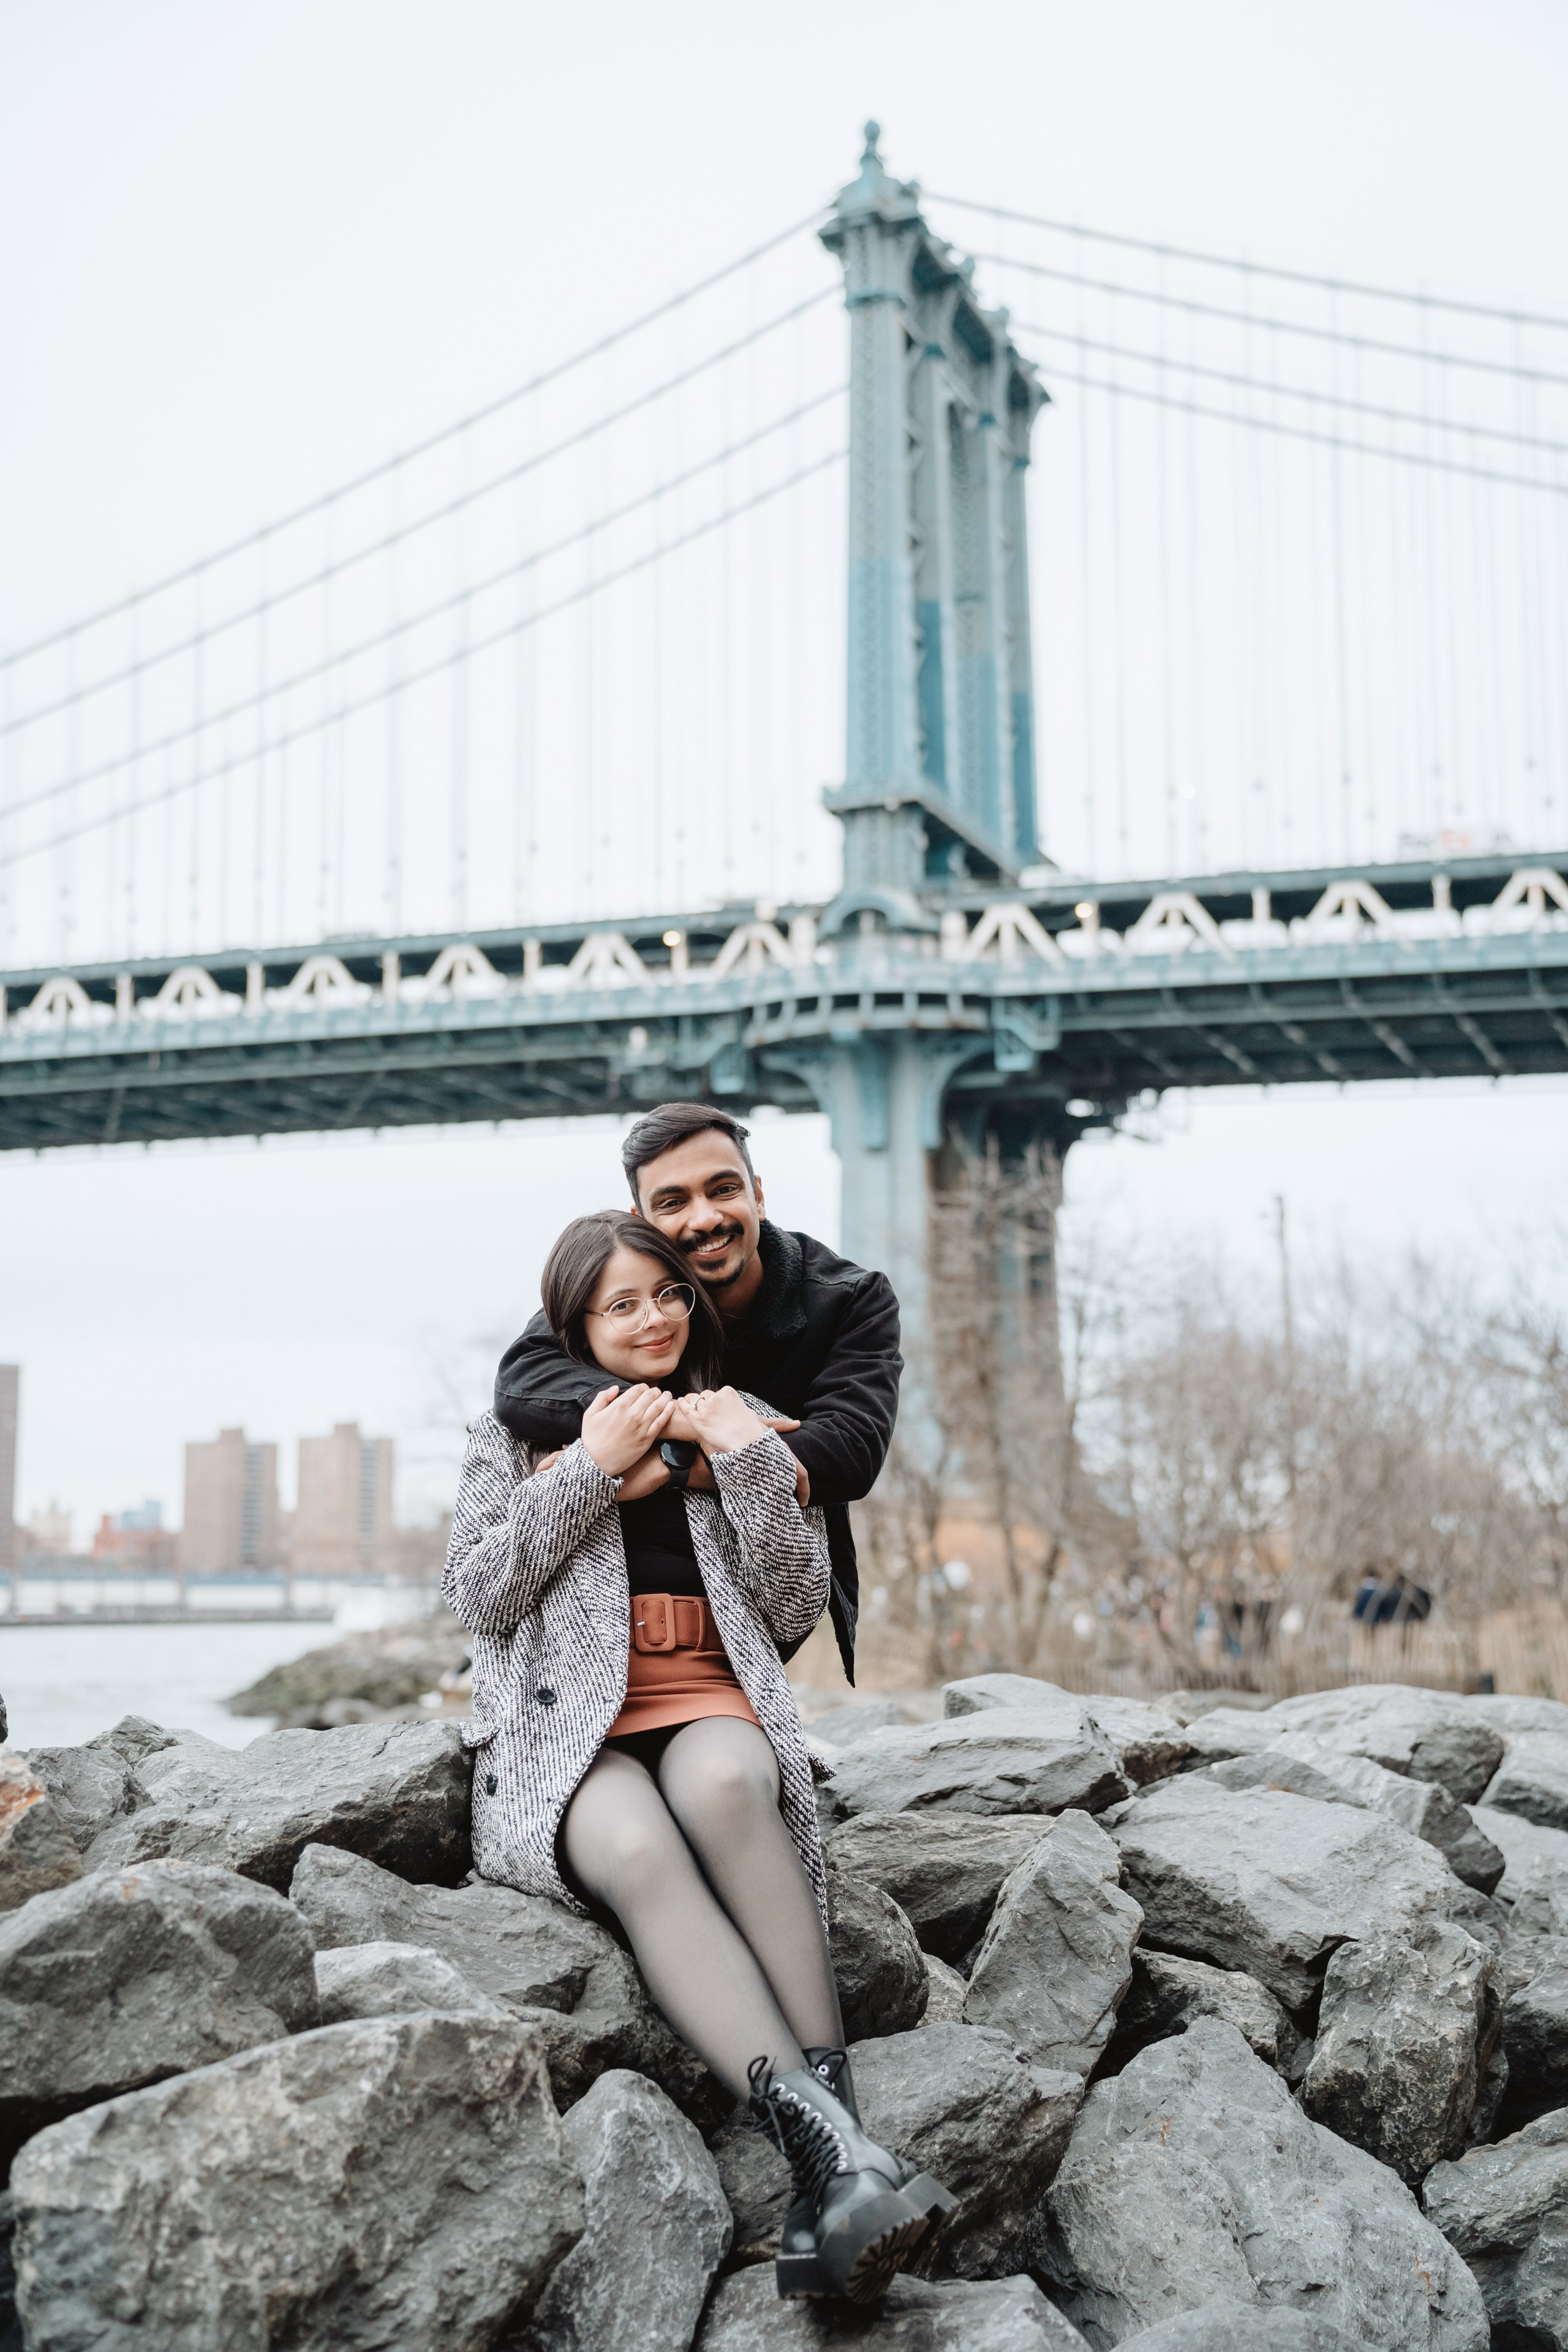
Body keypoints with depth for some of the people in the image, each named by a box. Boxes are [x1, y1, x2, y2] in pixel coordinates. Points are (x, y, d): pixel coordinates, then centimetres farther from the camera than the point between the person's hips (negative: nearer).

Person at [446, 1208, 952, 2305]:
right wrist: (590, 1468, -4)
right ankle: (827, 2141, -51)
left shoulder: (737, 1423, 19)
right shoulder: (518, 1426, 16)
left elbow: (798, 1609, 10)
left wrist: (750, 1461, -2)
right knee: (639, 1849, -38)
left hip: (708, 1705, 1)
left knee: (721, 1787, -39)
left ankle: (836, 2135, -45)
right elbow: (479, 1596, 3)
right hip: (568, 1730, -1)